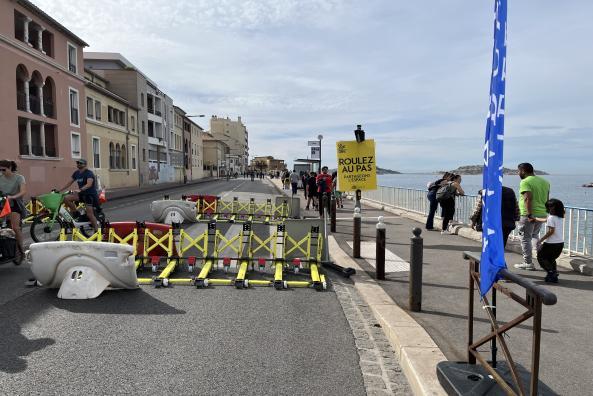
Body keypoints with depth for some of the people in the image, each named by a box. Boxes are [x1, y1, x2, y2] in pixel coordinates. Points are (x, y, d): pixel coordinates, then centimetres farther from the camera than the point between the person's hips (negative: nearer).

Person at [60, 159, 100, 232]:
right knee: (66, 198, -14)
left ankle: (96, 230, -1)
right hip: (82, 194, 7)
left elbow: (89, 184, -30)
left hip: (90, 194, -7)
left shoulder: (89, 173, -14)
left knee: (89, 214, -10)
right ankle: (75, 213, 4)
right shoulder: (76, 173, 9)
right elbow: (69, 183, 13)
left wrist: (80, 189, -44)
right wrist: (60, 190, 5)